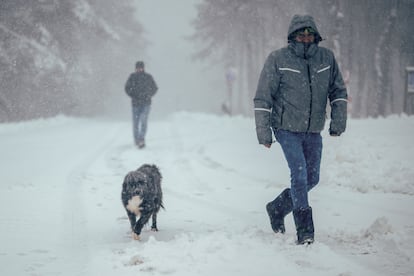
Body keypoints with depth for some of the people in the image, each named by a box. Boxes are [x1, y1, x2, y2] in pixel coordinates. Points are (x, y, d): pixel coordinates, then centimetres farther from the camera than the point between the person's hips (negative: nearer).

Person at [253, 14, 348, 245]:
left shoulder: (327, 58, 1)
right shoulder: (278, 60, -9)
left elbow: (338, 91, 12)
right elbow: (263, 98, -4)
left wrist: (339, 120, 1)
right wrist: (264, 131, -8)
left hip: (314, 131, 5)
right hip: (286, 128, -5)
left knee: (312, 178, 10)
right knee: (299, 174, -15)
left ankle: (277, 208, 34)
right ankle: (305, 231, -11)